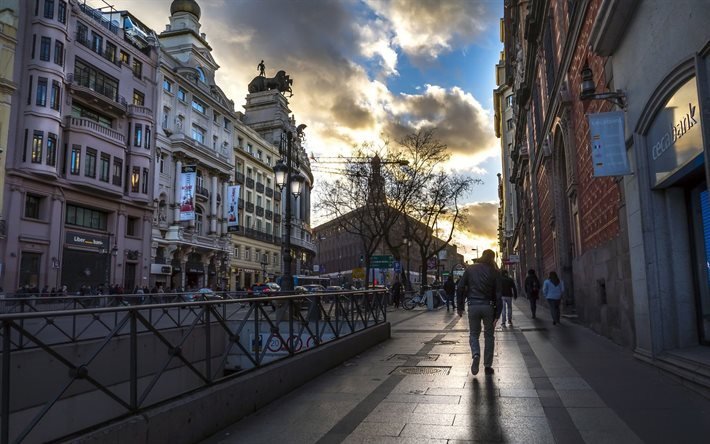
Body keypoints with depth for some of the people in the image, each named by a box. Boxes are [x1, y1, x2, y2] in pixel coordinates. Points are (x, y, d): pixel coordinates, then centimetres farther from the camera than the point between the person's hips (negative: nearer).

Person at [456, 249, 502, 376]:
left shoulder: (470, 269, 5)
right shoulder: (494, 272, 2)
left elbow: (460, 288, 0)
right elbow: (498, 294, -3)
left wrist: (459, 307, 6)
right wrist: (497, 314, -2)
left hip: (473, 306, 0)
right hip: (488, 306, 0)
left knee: (473, 334, 13)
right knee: (489, 336, 12)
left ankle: (476, 355, -15)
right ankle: (488, 366, 13)